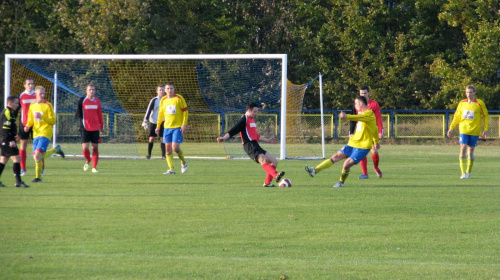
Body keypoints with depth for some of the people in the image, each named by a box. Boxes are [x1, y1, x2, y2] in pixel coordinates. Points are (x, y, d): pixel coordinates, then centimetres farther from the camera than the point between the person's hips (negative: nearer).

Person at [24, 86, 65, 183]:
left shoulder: (48, 106, -6)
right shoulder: (32, 106, 11)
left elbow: (53, 121, -9)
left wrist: (42, 117, -22)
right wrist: (28, 126, 1)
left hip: (45, 133, -6)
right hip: (36, 134, 6)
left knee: (38, 155, -18)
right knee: (36, 157, 4)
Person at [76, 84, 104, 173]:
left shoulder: (97, 101, 9)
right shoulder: (82, 100, -2)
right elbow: (78, 113, 3)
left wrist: (101, 126, 18)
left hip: (95, 128, 3)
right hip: (85, 128, -3)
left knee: (95, 147, 1)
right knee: (85, 147, -9)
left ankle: (94, 167, 8)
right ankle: (88, 161, 22)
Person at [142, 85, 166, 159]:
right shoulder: (154, 100, -5)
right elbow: (148, 111, -8)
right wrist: (145, 121, -16)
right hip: (153, 122, -2)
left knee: (163, 138, -5)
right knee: (151, 138, -2)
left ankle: (163, 155, 0)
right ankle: (149, 154, 10)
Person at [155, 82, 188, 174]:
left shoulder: (179, 98, -4)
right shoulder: (163, 100, 10)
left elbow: (185, 111, -3)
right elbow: (160, 114, 19)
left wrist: (184, 124, -11)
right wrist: (158, 126, 15)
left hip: (178, 127, -5)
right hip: (167, 127, 5)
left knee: (175, 147, -14)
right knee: (168, 148, -1)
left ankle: (183, 162, 12)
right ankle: (171, 169, 2)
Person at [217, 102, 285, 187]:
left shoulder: (252, 120, 25)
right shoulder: (244, 119, -3)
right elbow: (233, 130, -12)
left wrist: (267, 140, 42)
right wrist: (224, 138, -26)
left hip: (255, 145, 10)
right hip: (249, 146, -10)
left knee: (274, 161, 8)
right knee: (263, 159, -32)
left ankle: (267, 183, 5)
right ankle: (276, 175, -55)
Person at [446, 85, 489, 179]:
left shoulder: (479, 104, -2)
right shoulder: (462, 103, 6)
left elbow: (485, 116, 5)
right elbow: (456, 117, 15)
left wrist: (485, 130, 0)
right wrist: (451, 128, 12)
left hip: (474, 131, -1)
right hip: (463, 130, 1)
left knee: (471, 150, 5)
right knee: (463, 148, -13)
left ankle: (468, 172, 18)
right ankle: (463, 173, -13)